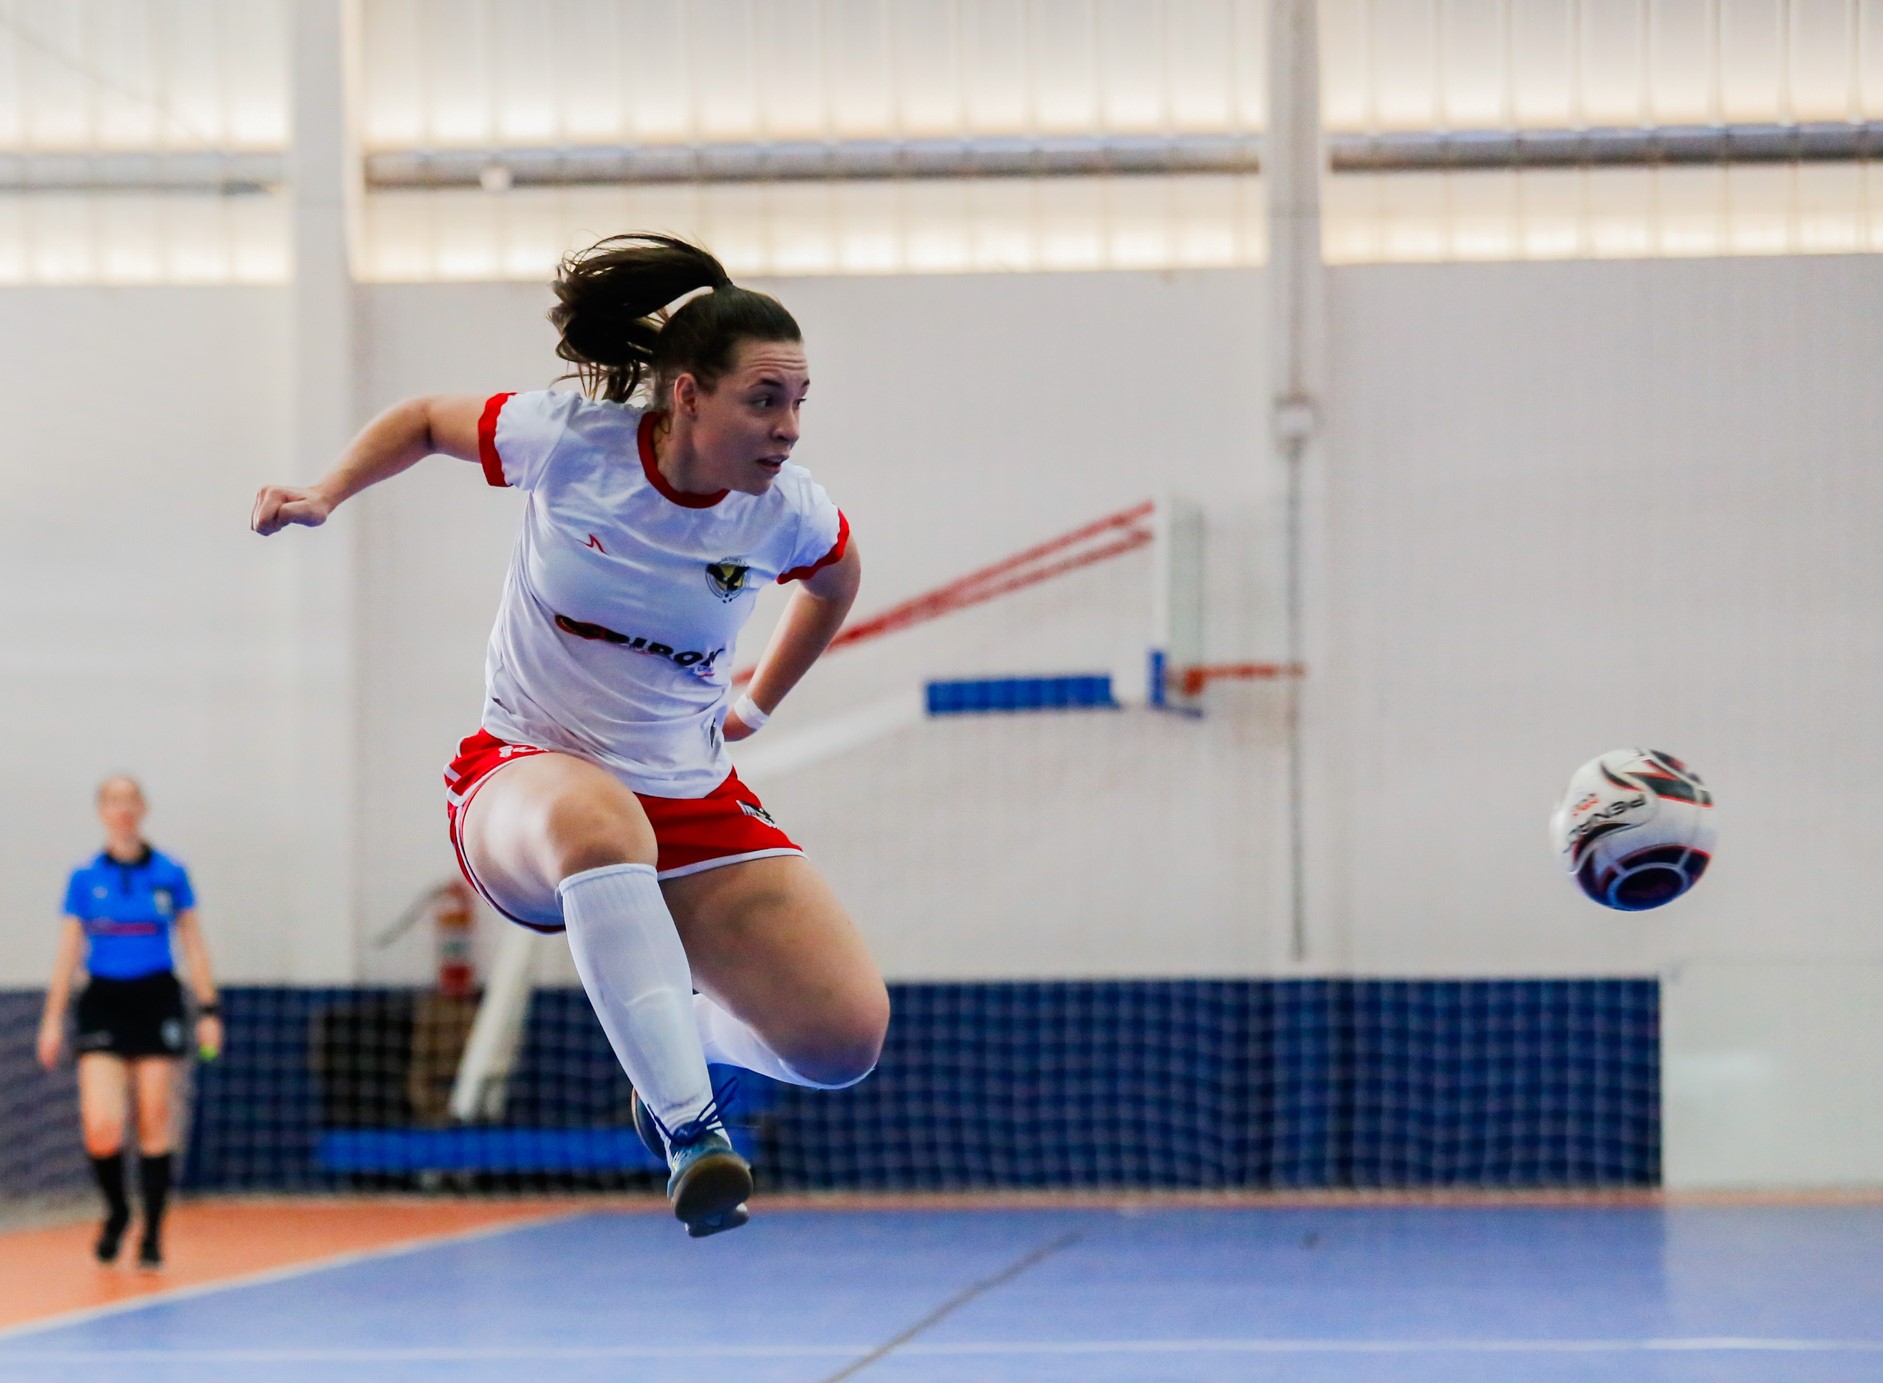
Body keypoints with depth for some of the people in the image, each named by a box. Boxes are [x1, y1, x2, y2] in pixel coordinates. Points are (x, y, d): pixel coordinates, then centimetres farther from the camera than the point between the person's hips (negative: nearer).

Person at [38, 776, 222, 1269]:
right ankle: (116, 1212, 16)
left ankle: (152, 1235, 10)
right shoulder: (85, 878, 3)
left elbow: (194, 945, 7)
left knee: (155, 1126, 0)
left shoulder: (170, 874, 2)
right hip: (103, 1003, 0)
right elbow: (68, 952, 7)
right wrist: (53, 1019, 3)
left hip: (156, 1002, 0)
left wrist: (208, 1011, 1)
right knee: (101, 1127, -11)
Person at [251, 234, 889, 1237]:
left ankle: (674, 1030, 19)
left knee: (847, 1039, -16)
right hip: (523, 778, -3)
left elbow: (835, 579, 19)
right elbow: (425, 420, 8)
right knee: (596, 821, -45)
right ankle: (689, 1128, -40)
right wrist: (323, 496, -5)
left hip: (694, 801, 3)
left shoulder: (789, 511, -7)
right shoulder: (567, 438, -13)